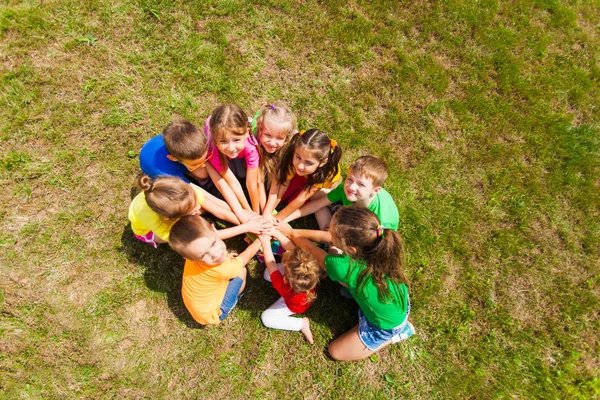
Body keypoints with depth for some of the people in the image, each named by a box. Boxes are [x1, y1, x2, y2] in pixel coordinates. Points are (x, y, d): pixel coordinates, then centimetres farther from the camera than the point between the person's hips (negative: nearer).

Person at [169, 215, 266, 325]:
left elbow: (220, 233, -6)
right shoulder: (221, 269, -39)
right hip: (211, 314, -6)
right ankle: (235, 299, 16)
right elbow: (248, 254, -22)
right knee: (241, 271, -8)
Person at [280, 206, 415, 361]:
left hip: (387, 324, -5)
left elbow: (309, 248, -19)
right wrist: (292, 231, -4)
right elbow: (323, 236, -9)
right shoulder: (367, 240, -25)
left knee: (336, 352, 15)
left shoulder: (343, 267, -41)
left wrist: (291, 233, 0)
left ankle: (394, 335, 13)